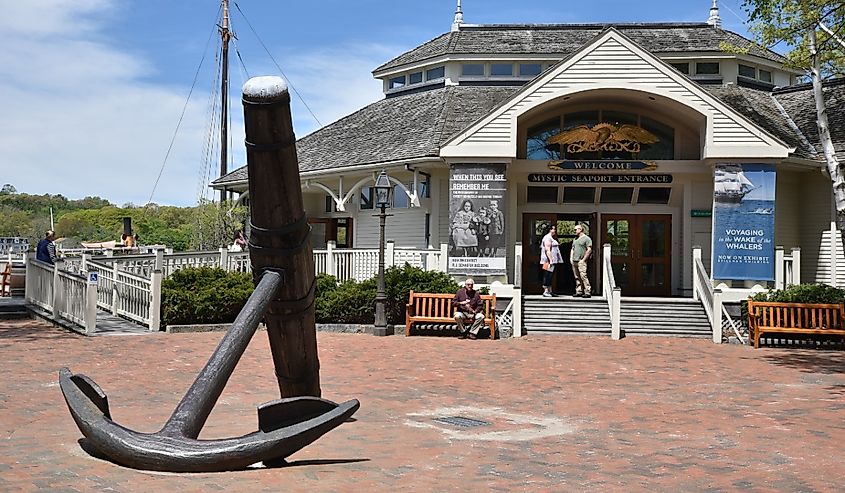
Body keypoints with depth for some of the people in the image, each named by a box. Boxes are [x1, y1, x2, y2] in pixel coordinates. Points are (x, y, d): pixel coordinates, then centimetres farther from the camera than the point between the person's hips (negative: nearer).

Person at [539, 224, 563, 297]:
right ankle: (545, 291, -10)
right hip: (549, 260, -11)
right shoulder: (548, 238, -12)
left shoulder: (552, 238, 21)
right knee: (548, 275, -10)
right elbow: (547, 250, -20)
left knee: (550, 276, 11)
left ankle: (550, 291, 14)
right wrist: (550, 260, -24)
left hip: (552, 260, 11)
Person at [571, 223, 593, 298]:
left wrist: (583, 259, -14)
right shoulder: (575, 239, 22)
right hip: (574, 261, 7)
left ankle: (587, 292, -13)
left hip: (581, 261, -7)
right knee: (577, 277, 6)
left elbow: (589, 250, -10)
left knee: (583, 276, -13)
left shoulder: (586, 238, -3)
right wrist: (571, 258, 12)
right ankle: (579, 292, 8)